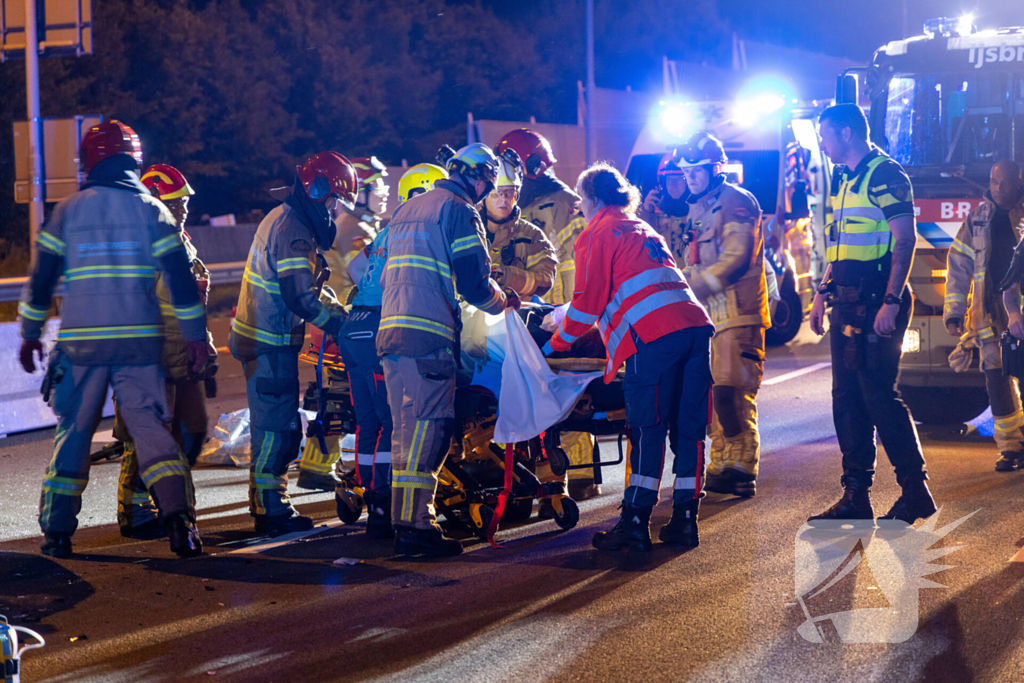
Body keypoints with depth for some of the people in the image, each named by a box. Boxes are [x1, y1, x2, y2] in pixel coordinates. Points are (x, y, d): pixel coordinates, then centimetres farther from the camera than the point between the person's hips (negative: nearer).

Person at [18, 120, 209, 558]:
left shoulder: (68, 210, 3)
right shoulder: (151, 210, 3)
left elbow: (42, 278, 5)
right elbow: (179, 277, -1)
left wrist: (30, 335, 15)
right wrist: (196, 336, 4)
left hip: (81, 341, 0)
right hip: (139, 341, 0)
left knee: (73, 432, 9)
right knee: (150, 427, 1)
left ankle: (57, 530, 12)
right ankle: (178, 514, -15)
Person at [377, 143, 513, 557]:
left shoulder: (405, 211, 24)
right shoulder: (459, 212, -3)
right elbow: (475, 284, -9)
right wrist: (504, 302, 11)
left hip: (390, 333, 9)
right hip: (429, 338, -9)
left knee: (407, 429, 12)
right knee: (426, 429, -9)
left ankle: (405, 519, 12)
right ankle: (414, 528, -12)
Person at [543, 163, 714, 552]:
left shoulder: (597, 234, 8)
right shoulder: (642, 229, 32)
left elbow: (588, 303, 5)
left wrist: (557, 343, 20)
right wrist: (566, 318, 52)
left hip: (654, 334, -7)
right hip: (695, 326, 7)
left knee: (647, 430, -6)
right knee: (688, 428, 7)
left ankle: (635, 524, -6)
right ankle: (684, 520, 9)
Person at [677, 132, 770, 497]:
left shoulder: (736, 202, -7)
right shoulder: (697, 209, 20)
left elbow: (735, 259, -17)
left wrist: (695, 288, -20)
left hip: (738, 314, -9)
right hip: (708, 315, 9)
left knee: (732, 394, -13)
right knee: (712, 396, 7)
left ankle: (742, 471, -10)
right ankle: (721, 467, 12)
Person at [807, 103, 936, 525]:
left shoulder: (886, 175, -10)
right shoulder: (842, 180, 18)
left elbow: (905, 241, -16)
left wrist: (891, 301, -23)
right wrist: (823, 293, 19)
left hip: (877, 302, -9)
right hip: (848, 302, 9)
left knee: (878, 396, -9)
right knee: (847, 398, 8)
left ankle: (916, 492, -1)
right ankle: (855, 497, 13)